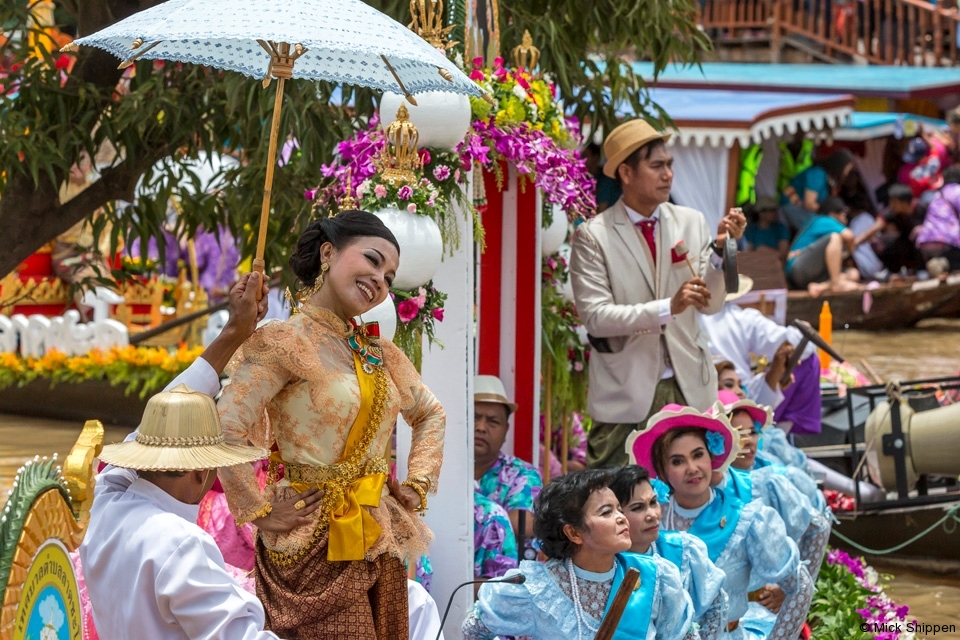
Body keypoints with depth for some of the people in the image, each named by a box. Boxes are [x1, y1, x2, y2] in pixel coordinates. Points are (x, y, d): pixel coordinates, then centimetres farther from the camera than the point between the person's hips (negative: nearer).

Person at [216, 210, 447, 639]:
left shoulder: (379, 352, 11)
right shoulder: (284, 342, -10)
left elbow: (430, 414, 27)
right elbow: (225, 427, -20)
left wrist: (418, 483, 13)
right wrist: (259, 513, -17)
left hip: (380, 543, 7)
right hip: (314, 547, -7)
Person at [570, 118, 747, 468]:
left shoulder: (691, 222, 7)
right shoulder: (593, 236, -6)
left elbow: (710, 304, 3)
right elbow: (595, 317, -14)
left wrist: (720, 249, -13)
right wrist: (668, 308, -23)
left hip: (688, 387, 4)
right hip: (625, 392, -4)